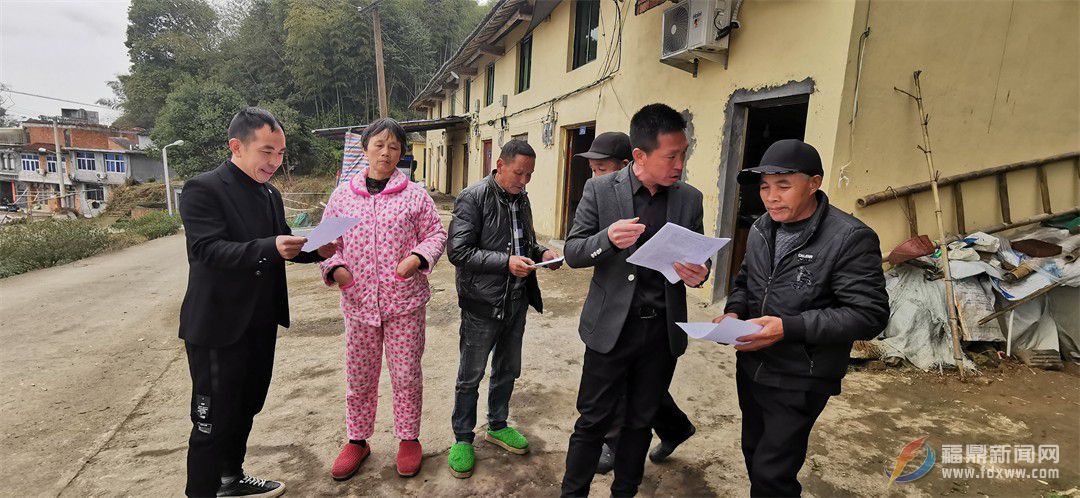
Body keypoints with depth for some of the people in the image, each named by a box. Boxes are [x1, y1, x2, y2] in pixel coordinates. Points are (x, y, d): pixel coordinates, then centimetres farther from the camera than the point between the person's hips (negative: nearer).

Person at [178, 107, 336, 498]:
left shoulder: (270, 194, 10)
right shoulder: (203, 190, -14)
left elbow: (282, 244, 14)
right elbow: (208, 250, -25)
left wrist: (315, 250, -7)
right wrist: (271, 247, -39)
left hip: (261, 324, 8)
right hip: (218, 327, -8)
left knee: (246, 407, 21)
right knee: (213, 420, 4)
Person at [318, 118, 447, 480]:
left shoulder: (414, 195, -1)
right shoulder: (343, 194, 6)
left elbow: (436, 235, 2)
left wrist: (418, 258, -15)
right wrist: (334, 267, -6)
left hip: (405, 301, -2)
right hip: (358, 301, 2)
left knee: (407, 375, 9)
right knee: (359, 377, 14)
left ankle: (409, 438, 29)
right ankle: (357, 440, 35)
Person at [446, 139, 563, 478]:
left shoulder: (521, 199, 8)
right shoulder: (473, 198, -14)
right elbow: (458, 251, -19)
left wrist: (541, 252, -1)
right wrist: (506, 262, -27)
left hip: (516, 301, 7)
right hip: (482, 303, -7)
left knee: (507, 370, 20)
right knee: (470, 376, 9)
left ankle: (497, 426, 41)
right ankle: (462, 439, 29)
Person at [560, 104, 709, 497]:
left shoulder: (689, 199, 2)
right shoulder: (600, 189, -7)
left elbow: (697, 258, 10)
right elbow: (573, 253, -6)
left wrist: (698, 273, -14)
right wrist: (608, 239, -26)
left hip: (663, 330, 3)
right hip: (612, 327, -3)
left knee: (641, 421, 18)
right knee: (593, 421, 8)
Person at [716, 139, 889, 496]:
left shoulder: (851, 238, -17)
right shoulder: (761, 229, 4)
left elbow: (870, 315, -20)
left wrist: (789, 327, -27)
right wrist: (734, 312, -5)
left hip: (798, 382, -6)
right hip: (750, 368, 7)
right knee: (755, 456, 22)